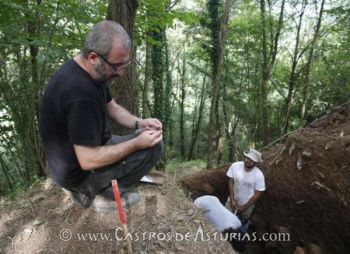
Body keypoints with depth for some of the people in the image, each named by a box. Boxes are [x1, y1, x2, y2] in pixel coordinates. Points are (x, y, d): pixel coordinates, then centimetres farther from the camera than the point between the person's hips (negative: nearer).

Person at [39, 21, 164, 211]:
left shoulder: (94, 71, -4)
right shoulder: (79, 93, -34)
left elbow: (112, 108, 9)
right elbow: (88, 161, -30)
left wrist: (139, 123, -8)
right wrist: (137, 143, -24)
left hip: (87, 148, 9)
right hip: (78, 170, -9)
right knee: (153, 147, -16)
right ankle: (89, 189, -4)